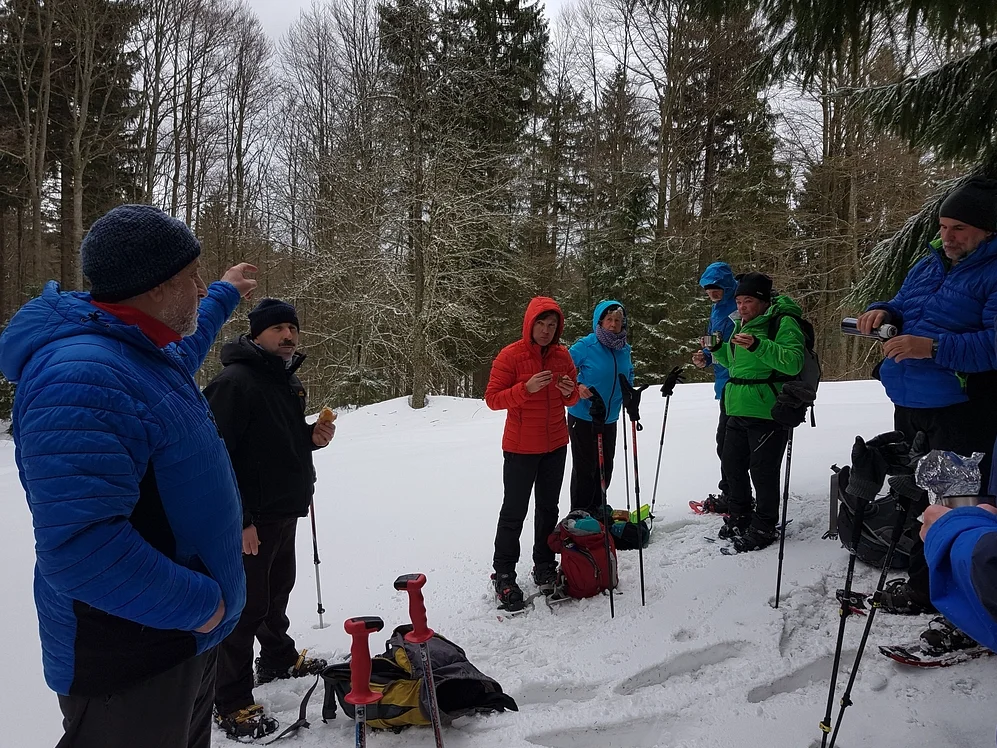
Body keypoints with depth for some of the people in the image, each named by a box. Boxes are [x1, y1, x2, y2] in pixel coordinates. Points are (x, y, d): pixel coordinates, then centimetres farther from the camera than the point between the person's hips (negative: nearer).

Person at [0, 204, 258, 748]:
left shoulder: (145, 352, 4)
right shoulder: (81, 376, -29)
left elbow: (186, 344, 31)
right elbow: (78, 546, -35)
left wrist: (225, 294, 43)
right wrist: (196, 602, -25)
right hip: (129, 669, -10)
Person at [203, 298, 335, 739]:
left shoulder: (288, 380, 12)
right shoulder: (235, 381, -19)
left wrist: (313, 437, 2)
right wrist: (238, 520, -25)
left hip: (285, 512, 9)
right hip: (249, 520, -9)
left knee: (276, 592, 24)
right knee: (245, 606, 1)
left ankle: (279, 659, 44)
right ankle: (232, 702, 15)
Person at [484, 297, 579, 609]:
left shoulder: (562, 355, 3)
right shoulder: (510, 356, -12)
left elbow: (571, 399, 12)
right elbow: (492, 398, -14)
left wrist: (570, 392, -12)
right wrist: (526, 388, -27)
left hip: (556, 445, 5)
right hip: (521, 448, -5)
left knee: (548, 509, 15)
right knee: (514, 513, 1)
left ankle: (544, 566, 29)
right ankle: (504, 575, 12)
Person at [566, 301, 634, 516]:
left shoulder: (625, 350, 4)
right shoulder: (585, 346, -15)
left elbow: (628, 378, 20)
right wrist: (577, 387, -27)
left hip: (609, 421, 6)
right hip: (582, 419, -6)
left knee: (605, 467, 15)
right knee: (585, 468, -1)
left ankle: (597, 509, 32)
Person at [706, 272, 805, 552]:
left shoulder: (783, 323, -11)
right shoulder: (742, 324, 16)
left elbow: (793, 362, -24)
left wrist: (758, 346, -34)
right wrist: (718, 350, 9)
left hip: (767, 413, -9)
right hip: (738, 412, 9)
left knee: (762, 470, -2)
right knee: (732, 464, 15)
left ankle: (764, 527, 14)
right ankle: (740, 516, 33)